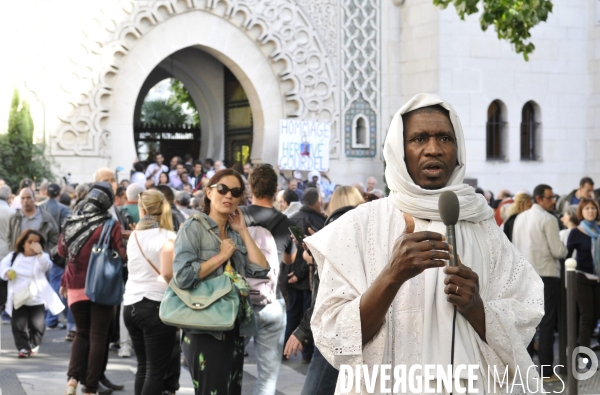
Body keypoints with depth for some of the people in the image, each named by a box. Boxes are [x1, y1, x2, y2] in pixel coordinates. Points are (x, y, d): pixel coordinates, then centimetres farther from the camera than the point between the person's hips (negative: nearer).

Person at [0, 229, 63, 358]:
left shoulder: (42, 257, -1)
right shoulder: (14, 256, 7)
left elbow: (46, 265, -21)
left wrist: (39, 252, -31)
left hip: (37, 300, -1)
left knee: (37, 325, 3)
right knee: (18, 325, -4)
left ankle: (34, 346, 25)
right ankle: (23, 347, 5)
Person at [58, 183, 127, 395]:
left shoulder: (72, 221, 1)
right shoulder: (110, 225, -10)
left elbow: (62, 250, 12)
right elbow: (122, 255, -9)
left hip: (76, 286, 3)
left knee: (82, 333, 17)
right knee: (98, 336, 6)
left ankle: (73, 377, -3)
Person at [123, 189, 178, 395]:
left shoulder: (134, 236, 10)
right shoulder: (167, 237, -10)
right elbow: (167, 273, -24)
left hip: (131, 304, 7)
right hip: (156, 305, -6)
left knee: (143, 366, 16)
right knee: (156, 370, -2)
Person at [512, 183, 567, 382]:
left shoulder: (520, 218, 9)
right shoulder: (548, 219, -12)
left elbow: (515, 246, 14)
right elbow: (558, 251, -14)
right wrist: (564, 250, 7)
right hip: (546, 274, -7)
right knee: (547, 323, -3)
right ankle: (546, 371, -3)